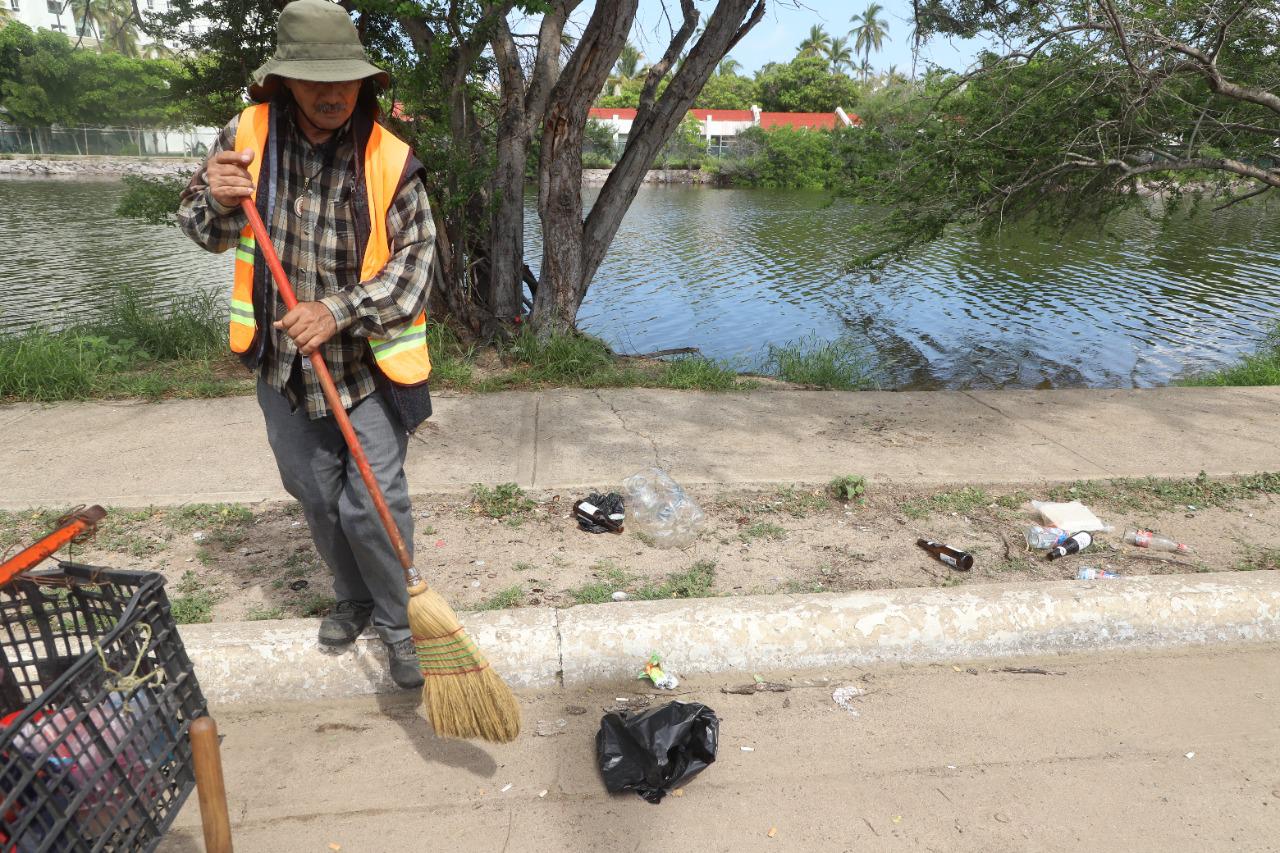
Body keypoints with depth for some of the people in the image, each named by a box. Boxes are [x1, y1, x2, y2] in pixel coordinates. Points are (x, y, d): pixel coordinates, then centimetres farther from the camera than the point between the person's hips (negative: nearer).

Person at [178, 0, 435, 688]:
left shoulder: (390, 161, -13)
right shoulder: (247, 135, -4)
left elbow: (415, 260, -12)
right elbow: (202, 232, 8)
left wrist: (339, 312, -21)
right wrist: (218, 201, -16)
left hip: (369, 364, -3)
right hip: (284, 364, 4)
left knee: (372, 505, -4)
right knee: (317, 498, 17)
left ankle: (396, 620, 19)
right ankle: (352, 598, 40)